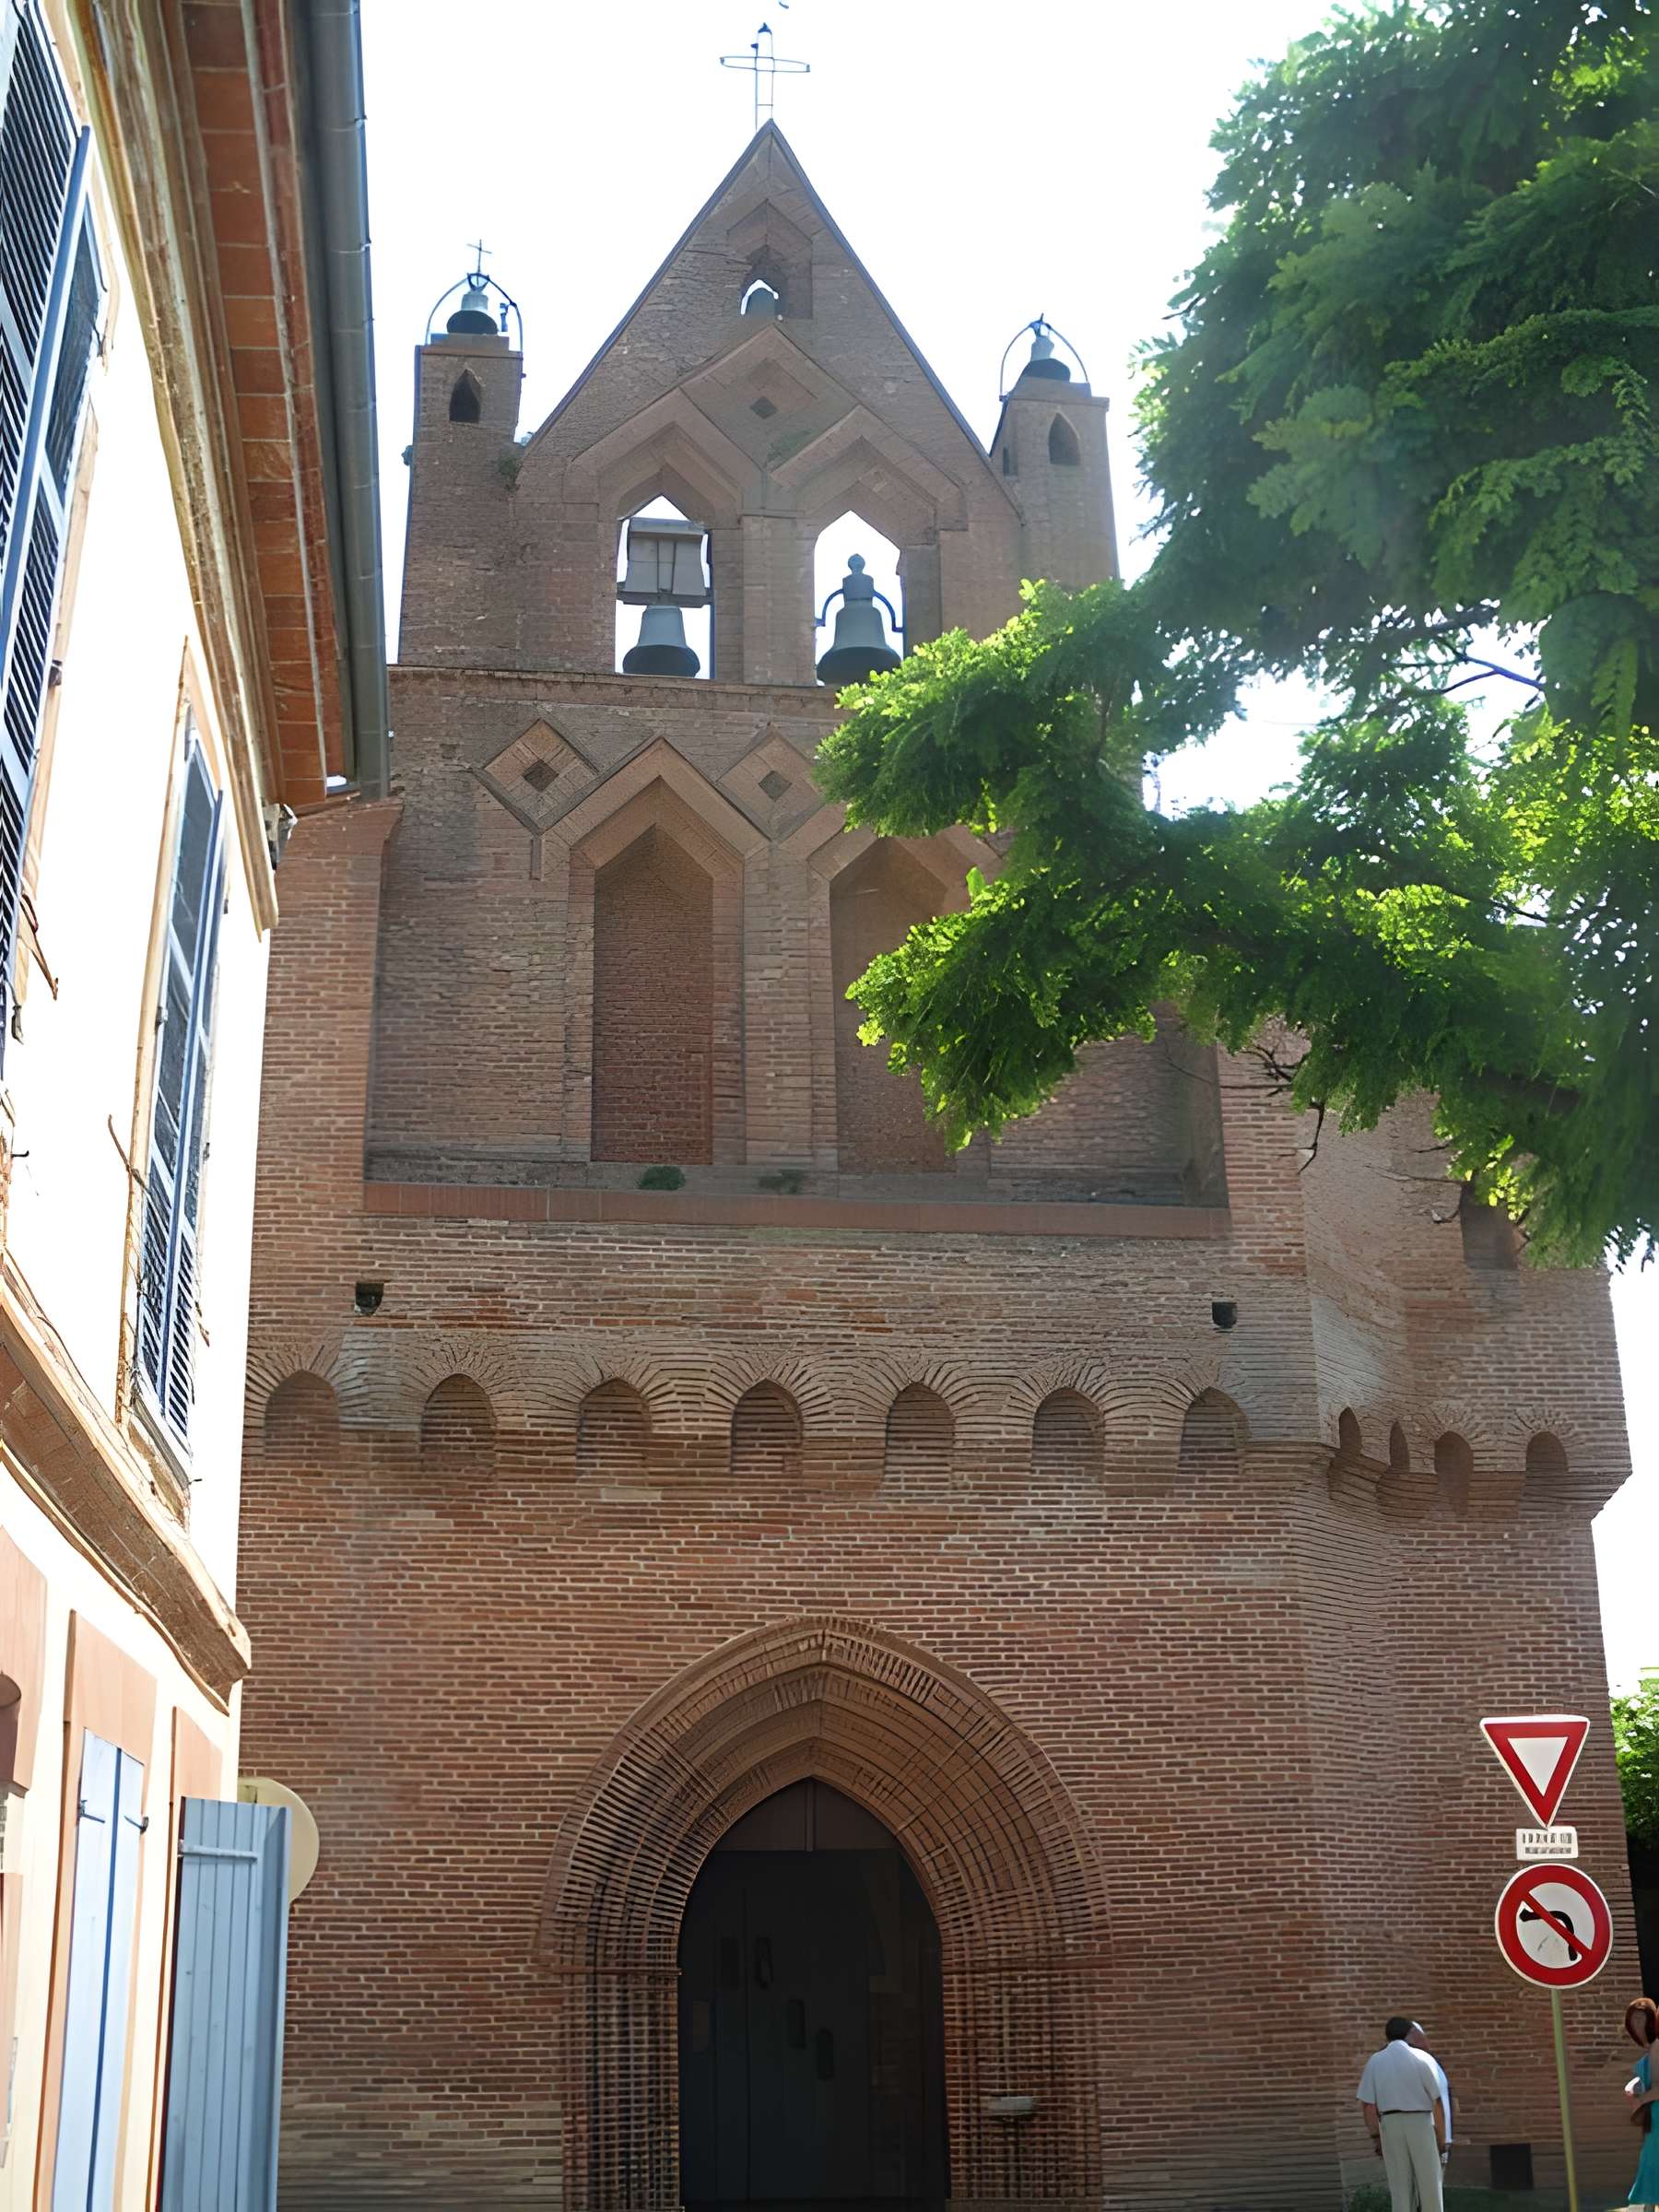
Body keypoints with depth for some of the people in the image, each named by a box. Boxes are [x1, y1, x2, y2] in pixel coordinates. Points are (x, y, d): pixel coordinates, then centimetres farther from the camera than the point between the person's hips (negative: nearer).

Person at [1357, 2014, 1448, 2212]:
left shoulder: (1375, 2061, 2)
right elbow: (1437, 2101, -7)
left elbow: (1368, 2104, 0)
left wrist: (1375, 2135, 8)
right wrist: (1441, 2136, 1)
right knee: (1429, 2183, 8)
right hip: (1420, 2122, -2)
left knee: (1398, 2186, 10)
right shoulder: (1422, 2058, -5)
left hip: (1390, 2123, 2)